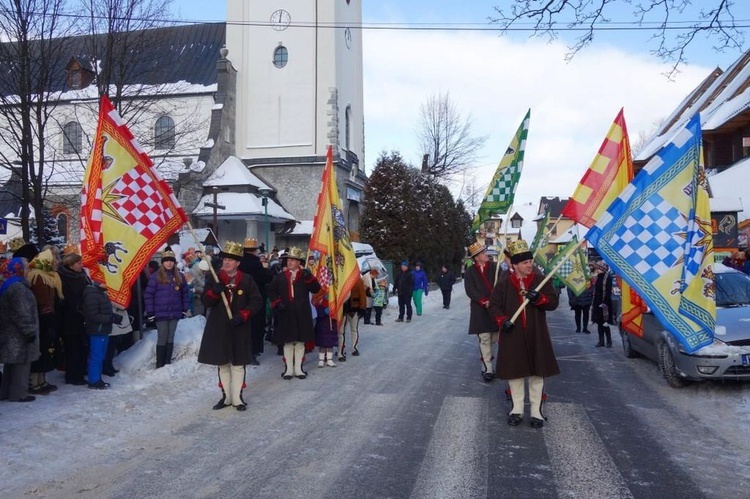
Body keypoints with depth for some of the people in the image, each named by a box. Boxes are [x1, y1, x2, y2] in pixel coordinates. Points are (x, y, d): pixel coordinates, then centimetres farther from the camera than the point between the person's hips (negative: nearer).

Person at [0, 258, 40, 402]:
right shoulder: (17, 287, -18)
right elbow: (22, 313, -22)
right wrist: (30, 331, -18)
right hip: (19, 333, -10)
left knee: (12, 362, 16)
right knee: (21, 362, -3)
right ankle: (18, 393, 2)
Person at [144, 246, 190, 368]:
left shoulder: (179, 276, 6)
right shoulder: (156, 276, -7)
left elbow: (185, 293, 13)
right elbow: (148, 295, -8)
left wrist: (185, 309, 8)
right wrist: (150, 312, -11)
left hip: (175, 313, 4)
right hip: (161, 313, -4)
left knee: (170, 338, 11)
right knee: (162, 338, -1)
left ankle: (168, 363, 19)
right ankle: (160, 365, 8)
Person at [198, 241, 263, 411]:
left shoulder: (246, 280, -2)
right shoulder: (213, 278, 3)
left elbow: (257, 301, -3)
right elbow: (206, 302, -2)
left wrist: (242, 316, -15)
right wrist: (214, 291, -23)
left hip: (239, 328, -2)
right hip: (218, 328, 2)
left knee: (238, 364, 3)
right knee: (223, 364, 11)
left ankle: (237, 398, 11)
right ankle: (226, 396, 22)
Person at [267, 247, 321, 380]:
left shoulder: (305, 275, 3)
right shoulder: (280, 276, 8)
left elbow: (316, 289, -8)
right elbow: (271, 291, 11)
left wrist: (309, 278, -23)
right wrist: (277, 303, -3)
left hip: (302, 314, -1)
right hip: (285, 314, 1)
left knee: (300, 341, 5)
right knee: (287, 342, 5)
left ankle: (298, 369, 15)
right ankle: (289, 369, 14)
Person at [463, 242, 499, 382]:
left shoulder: (495, 267, 5)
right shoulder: (470, 271, 2)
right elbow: (470, 290, -6)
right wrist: (484, 301, -17)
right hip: (480, 310, -2)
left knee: (494, 338, 6)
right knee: (484, 339, -3)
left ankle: (486, 363, 23)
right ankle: (488, 369, 2)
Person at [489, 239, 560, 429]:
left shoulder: (541, 280, 0)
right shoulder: (503, 283, -2)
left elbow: (553, 302, -2)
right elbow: (494, 305, 4)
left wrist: (538, 298, -20)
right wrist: (502, 320, -13)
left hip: (536, 335, 1)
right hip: (513, 335, 0)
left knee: (537, 373, 6)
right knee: (514, 372, 7)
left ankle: (536, 411, 18)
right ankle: (517, 409, 22)